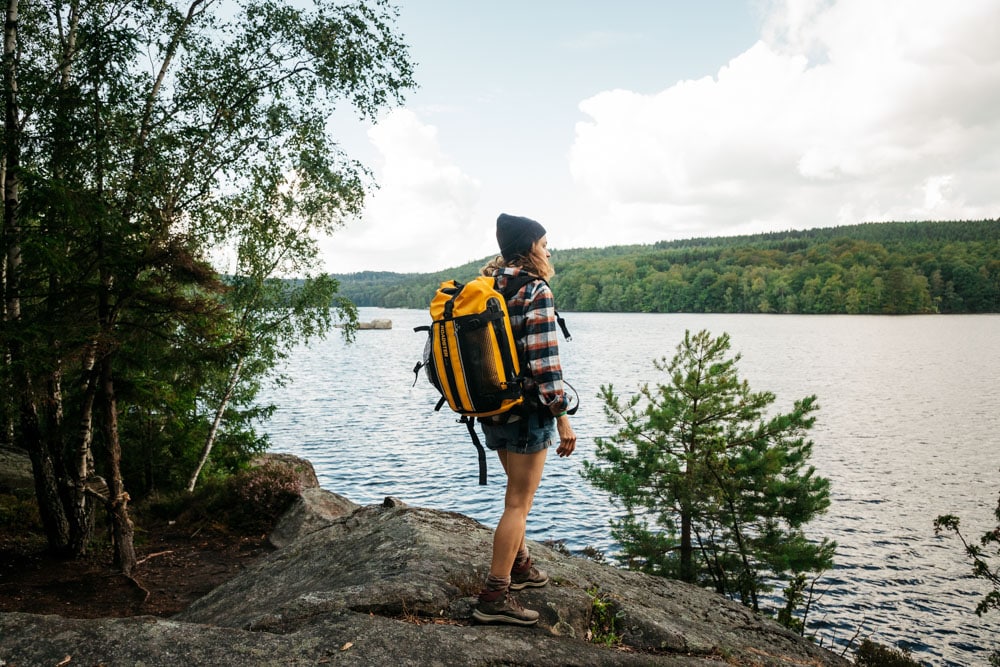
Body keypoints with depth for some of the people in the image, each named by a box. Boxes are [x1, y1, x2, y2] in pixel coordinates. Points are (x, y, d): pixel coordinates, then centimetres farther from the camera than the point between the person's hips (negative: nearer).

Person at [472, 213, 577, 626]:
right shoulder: (535, 291, -15)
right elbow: (543, 362, -21)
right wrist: (562, 417, -17)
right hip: (527, 410, -8)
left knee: (518, 492, 25)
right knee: (518, 503, 1)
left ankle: (519, 566, 39)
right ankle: (494, 598, 6)